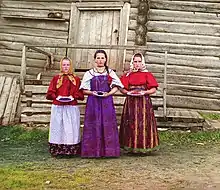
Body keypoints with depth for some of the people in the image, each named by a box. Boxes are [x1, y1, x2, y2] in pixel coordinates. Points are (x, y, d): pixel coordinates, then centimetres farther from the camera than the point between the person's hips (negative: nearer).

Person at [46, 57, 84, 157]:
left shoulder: (76, 79, 8)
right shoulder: (56, 78, 9)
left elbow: (80, 95, 6)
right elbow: (49, 93, 6)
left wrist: (73, 97, -11)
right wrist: (57, 97, -11)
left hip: (71, 108, 0)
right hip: (58, 108, 0)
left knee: (71, 129, -1)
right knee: (58, 128, 0)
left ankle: (72, 150, 5)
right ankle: (57, 150, 7)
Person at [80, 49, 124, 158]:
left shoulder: (110, 73, 10)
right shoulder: (89, 73, 9)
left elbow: (115, 87, 6)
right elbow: (84, 90, 7)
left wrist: (108, 93, -11)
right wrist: (92, 92, -12)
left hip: (107, 102, 1)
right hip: (93, 102, 0)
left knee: (108, 125, -2)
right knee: (93, 126, -4)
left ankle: (108, 151, 4)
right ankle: (93, 151, 2)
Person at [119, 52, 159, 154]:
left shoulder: (147, 74, 4)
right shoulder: (128, 75, 9)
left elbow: (153, 89, 1)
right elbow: (121, 88, 8)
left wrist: (144, 92, -14)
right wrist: (128, 92, -10)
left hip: (144, 102, -2)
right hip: (131, 102, 2)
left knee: (143, 123, -5)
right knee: (131, 123, 2)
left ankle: (143, 146, 2)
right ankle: (130, 147, 9)